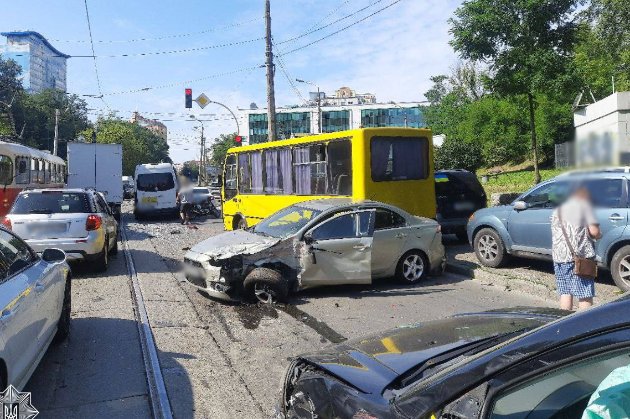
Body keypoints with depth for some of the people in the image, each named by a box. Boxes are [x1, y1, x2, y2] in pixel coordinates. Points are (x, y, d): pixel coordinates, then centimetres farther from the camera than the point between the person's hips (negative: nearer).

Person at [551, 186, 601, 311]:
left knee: (565, 293, 11)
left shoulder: (558, 209, 18)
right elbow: (594, 231, -10)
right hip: (580, 256, -6)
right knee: (585, 295, -2)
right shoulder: (584, 205, -1)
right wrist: (599, 235, 12)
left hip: (559, 257, 6)